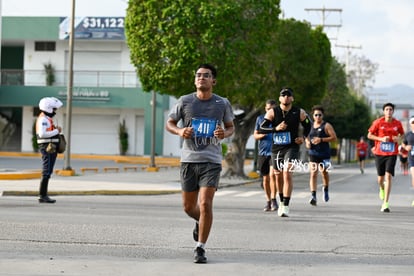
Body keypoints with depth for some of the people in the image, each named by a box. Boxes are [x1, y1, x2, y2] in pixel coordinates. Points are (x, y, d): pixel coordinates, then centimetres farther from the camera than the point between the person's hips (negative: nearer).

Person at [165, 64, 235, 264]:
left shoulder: (223, 104, 2)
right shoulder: (185, 101, 1)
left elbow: (230, 127, 15)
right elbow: (169, 123, 10)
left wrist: (225, 133, -9)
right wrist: (179, 131, -12)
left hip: (212, 160, -2)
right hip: (189, 159, 2)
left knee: (205, 203, -14)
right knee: (188, 206, 10)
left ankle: (200, 249, -3)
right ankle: (200, 221, 46)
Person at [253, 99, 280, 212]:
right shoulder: (260, 119, 10)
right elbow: (255, 135, 13)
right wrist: (263, 135, -8)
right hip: (263, 152, 3)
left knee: (272, 174, -19)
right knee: (265, 178, 7)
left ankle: (273, 199, -10)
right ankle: (268, 201, 19)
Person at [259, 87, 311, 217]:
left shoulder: (299, 113, 0)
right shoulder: (272, 112, -2)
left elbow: (308, 124, 18)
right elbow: (262, 128, -7)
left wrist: (303, 137, 2)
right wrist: (276, 128, -21)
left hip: (292, 147, -2)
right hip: (276, 148, 2)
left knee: (287, 174, -20)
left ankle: (286, 205, -19)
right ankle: (282, 201, 36)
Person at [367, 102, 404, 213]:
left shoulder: (397, 123, 0)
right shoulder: (378, 122, -4)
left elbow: (402, 134, 17)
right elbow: (369, 135, 1)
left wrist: (399, 139, -6)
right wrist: (381, 139, -14)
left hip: (392, 154, -1)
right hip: (379, 153, 1)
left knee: (388, 176, -15)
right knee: (380, 178, 10)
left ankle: (385, 204, -15)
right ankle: (382, 188, 49)